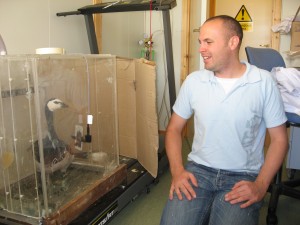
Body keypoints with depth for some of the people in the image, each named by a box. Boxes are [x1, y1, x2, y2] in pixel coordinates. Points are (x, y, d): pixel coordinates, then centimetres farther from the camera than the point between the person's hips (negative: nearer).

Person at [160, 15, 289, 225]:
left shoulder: (264, 82, -5)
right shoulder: (193, 81, 2)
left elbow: (279, 139, 1)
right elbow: (174, 129, 8)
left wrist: (260, 185, -11)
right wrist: (177, 170, -8)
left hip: (243, 176, -1)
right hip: (198, 170, 2)